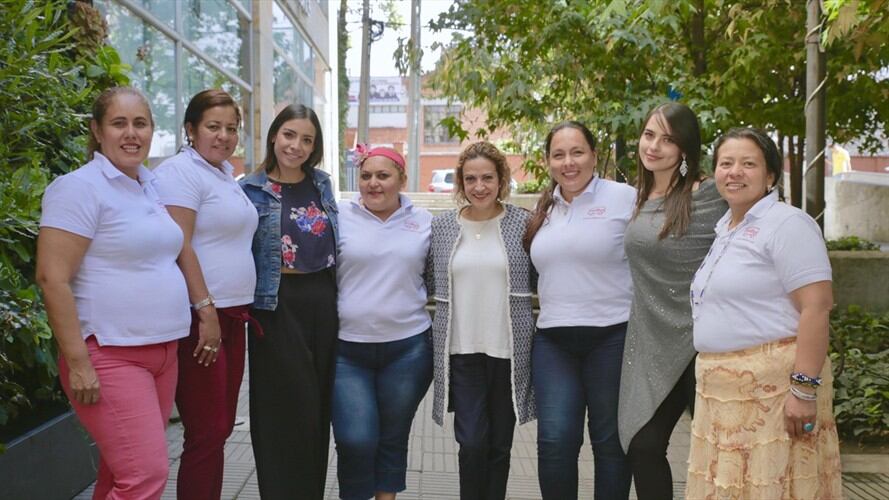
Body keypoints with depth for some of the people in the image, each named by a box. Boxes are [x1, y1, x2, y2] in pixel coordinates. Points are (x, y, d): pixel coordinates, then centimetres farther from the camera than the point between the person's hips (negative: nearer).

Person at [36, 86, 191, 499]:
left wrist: (204, 310, 18)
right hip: (110, 356, -7)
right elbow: (52, 278, -16)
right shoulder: (80, 187, -10)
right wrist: (77, 362, -19)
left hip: (162, 352, 8)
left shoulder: (153, 186, 14)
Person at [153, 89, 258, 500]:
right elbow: (179, 247, -18)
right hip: (199, 318, -9)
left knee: (220, 427, 14)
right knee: (208, 433, -4)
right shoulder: (181, 171, -10)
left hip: (231, 316, 9)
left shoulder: (226, 174, 17)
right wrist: (206, 312, -21)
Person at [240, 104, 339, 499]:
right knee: (288, 409, -2)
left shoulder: (322, 184, 11)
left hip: (323, 302, 5)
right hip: (278, 305, -4)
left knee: (318, 407, 11)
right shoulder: (251, 189, -3)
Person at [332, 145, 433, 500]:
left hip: (408, 348, 2)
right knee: (356, 440, -6)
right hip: (347, 348, -1)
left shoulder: (424, 221, 5)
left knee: (393, 438, 12)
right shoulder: (340, 217, -1)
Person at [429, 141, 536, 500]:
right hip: (461, 350, 1)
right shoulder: (441, 226, 3)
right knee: (472, 442, -3)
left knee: (499, 444, 10)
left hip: (509, 349, 0)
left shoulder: (524, 223, -2)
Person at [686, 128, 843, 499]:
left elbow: (816, 307, -17)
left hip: (773, 385, -8)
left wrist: (805, 388, -22)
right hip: (724, 388, 8)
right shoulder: (724, 229, 16)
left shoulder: (786, 224, -10)